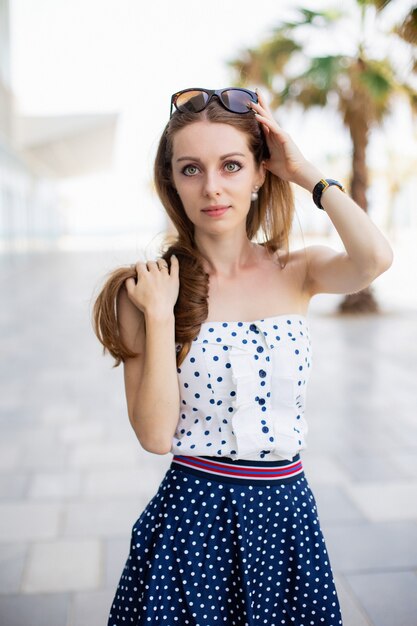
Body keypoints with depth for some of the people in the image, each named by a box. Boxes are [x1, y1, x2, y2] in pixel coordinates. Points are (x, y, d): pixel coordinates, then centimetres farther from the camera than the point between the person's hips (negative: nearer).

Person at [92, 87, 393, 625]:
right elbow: (155, 435, -13)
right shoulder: (153, 286, -8)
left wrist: (305, 172, -13)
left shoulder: (297, 272, -2)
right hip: (192, 516, -2)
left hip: (286, 515, 2)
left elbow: (375, 259, -25)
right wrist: (159, 314, -20)